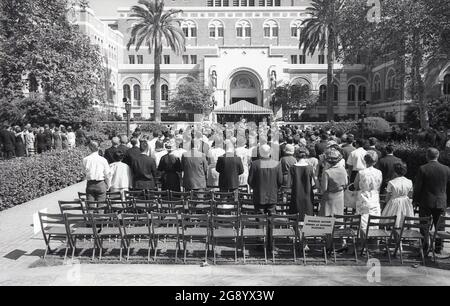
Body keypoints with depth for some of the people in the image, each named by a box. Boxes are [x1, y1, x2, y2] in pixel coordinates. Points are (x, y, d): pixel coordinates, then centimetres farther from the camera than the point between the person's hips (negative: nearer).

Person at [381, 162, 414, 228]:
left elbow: (387, 197, -6)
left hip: (394, 204, -4)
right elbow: (410, 196, 8)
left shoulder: (391, 182, -16)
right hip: (406, 204, 4)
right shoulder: (409, 182, -5)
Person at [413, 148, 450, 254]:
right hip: (441, 202, 3)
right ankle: (438, 247, 19)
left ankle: (425, 247, 14)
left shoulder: (422, 169, -13)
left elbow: (417, 187, -9)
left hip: (426, 202, -2)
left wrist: (415, 200, 1)